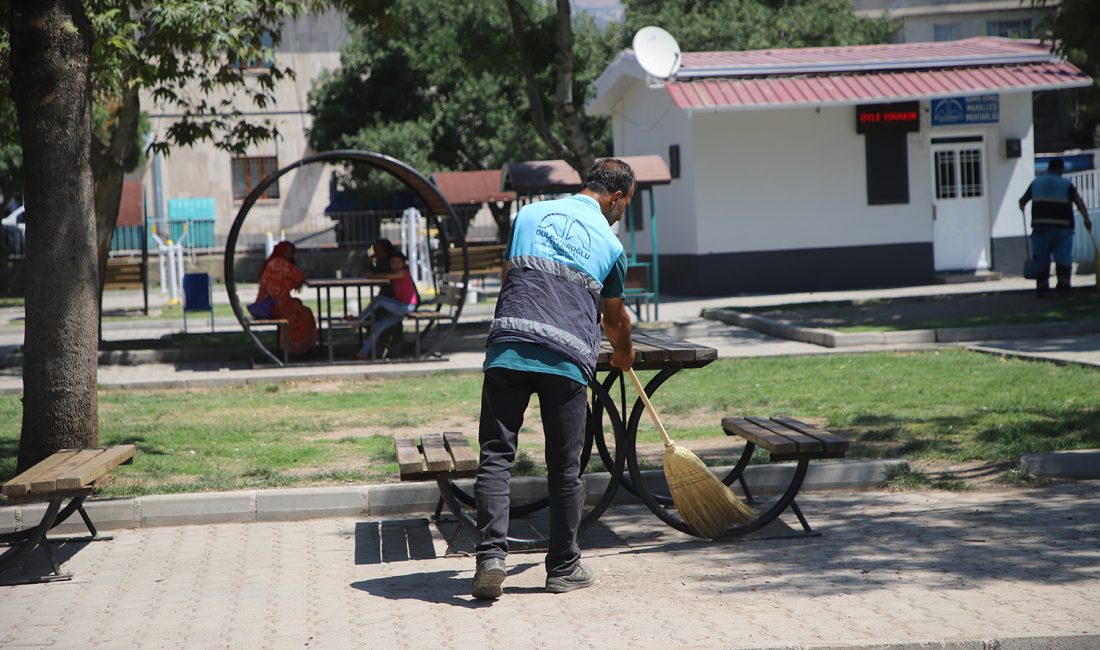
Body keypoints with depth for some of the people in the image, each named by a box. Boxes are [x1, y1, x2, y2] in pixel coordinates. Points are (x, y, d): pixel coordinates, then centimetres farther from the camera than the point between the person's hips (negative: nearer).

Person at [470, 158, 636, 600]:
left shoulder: (529, 214, 19)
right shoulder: (610, 243, 14)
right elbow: (615, 318, 27)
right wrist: (624, 354, 48)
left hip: (507, 347, 1)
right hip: (567, 357, -1)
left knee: (496, 455, 2)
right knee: (565, 466, 9)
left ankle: (491, 555, -12)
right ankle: (563, 568, 18)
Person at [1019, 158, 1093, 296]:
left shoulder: (1036, 183, 11)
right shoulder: (1066, 184, 3)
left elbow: (1022, 201, 20)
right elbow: (1078, 201, -11)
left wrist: (1022, 208, 42)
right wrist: (1086, 219, -16)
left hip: (1041, 227, 2)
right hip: (1063, 227, -2)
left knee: (1041, 260, 7)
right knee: (1063, 258, 0)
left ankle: (1042, 288, 9)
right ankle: (1063, 284, -14)